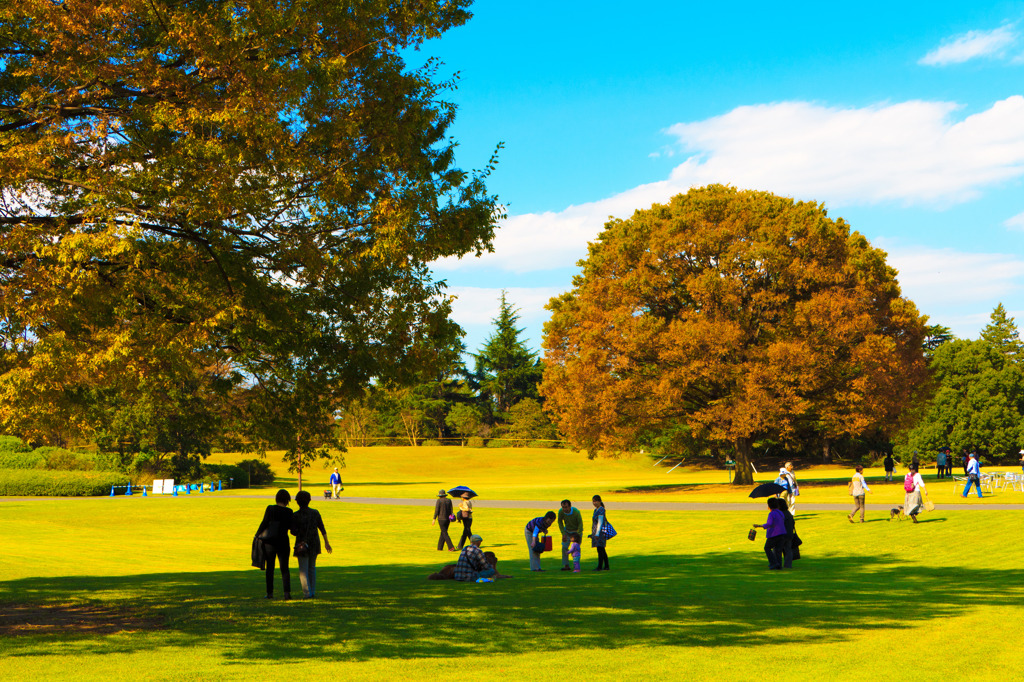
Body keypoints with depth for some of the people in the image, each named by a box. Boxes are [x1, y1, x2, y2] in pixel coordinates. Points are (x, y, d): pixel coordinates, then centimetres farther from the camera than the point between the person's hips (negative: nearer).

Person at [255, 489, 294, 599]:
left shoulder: (270, 509, -7)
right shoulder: (288, 511, -4)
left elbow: (264, 523, -8)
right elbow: (290, 526, 5)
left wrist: (257, 536, 3)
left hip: (269, 542, 0)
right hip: (283, 541, 0)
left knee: (270, 568, 10)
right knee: (284, 569, 6)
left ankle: (270, 592, 10)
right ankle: (287, 592, -8)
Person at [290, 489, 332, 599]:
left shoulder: (295, 516, -11)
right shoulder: (315, 513, -1)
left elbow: (293, 531, -14)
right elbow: (322, 529, 2)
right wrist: (326, 542, 10)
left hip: (302, 544, -3)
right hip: (314, 544, 4)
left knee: (303, 570, 2)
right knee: (312, 567, 19)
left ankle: (307, 593, -7)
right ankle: (313, 591, 21)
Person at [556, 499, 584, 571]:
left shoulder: (576, 512, -32)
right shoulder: (561, 511, -22)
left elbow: (580, 524, -21)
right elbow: (560, 522, -4)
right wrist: (563, 534, -9)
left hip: (576, 531, -3)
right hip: (567, 531, 3)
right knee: (564, 547, -7)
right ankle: (566, 565, -1)